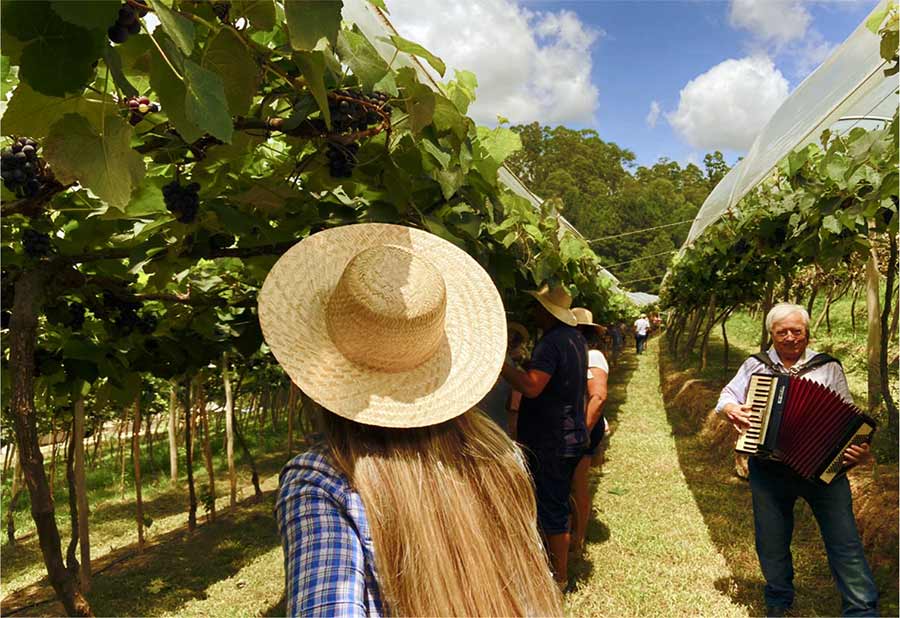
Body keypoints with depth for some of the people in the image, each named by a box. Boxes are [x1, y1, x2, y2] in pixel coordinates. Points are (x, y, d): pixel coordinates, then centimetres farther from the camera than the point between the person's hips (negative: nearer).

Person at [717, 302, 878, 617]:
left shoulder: (828, 367, 3)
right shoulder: (755, 365, 6)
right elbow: (726, 397, 11)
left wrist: (858, 450, -16)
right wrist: (732, 409, -12)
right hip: (769, 469, 2)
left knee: (844, 541, -1)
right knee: (771, 542, 14)